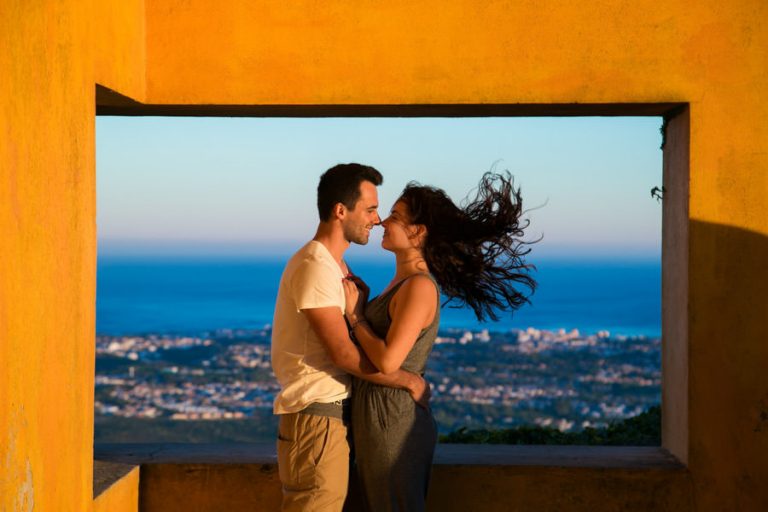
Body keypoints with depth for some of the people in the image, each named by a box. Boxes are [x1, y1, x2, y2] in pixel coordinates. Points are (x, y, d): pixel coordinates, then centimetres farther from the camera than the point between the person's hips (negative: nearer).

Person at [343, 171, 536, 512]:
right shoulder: (403, 282, 11)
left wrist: (355, 314, -14)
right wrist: (361, 302, 4)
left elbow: (388, 361, -26)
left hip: (390, 418, -9)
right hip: (377, 414, 9)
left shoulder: (420, 287, -19)